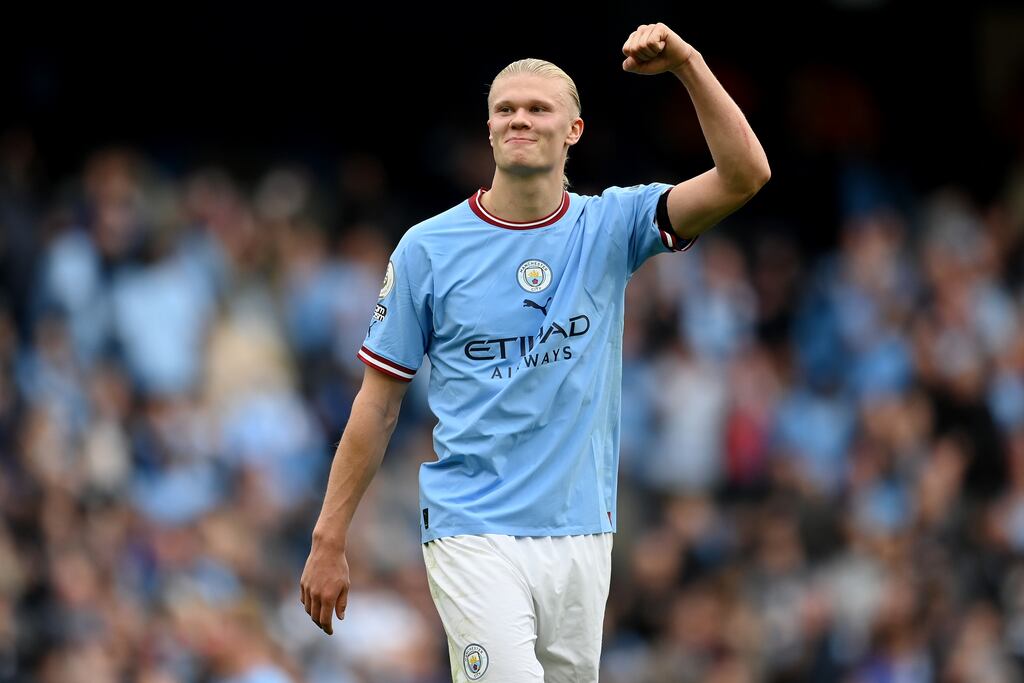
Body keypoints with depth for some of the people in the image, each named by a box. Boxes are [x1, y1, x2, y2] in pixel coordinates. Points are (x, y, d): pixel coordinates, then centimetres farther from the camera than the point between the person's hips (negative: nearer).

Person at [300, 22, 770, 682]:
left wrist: (687, 64, -19)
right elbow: (379, 403, 3)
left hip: (581, 534, 3)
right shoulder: (428, 248, 0)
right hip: (473, 535, -3)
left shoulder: (611, 226, 4)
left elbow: (745, 175, -9)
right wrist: (330, 540, 1)